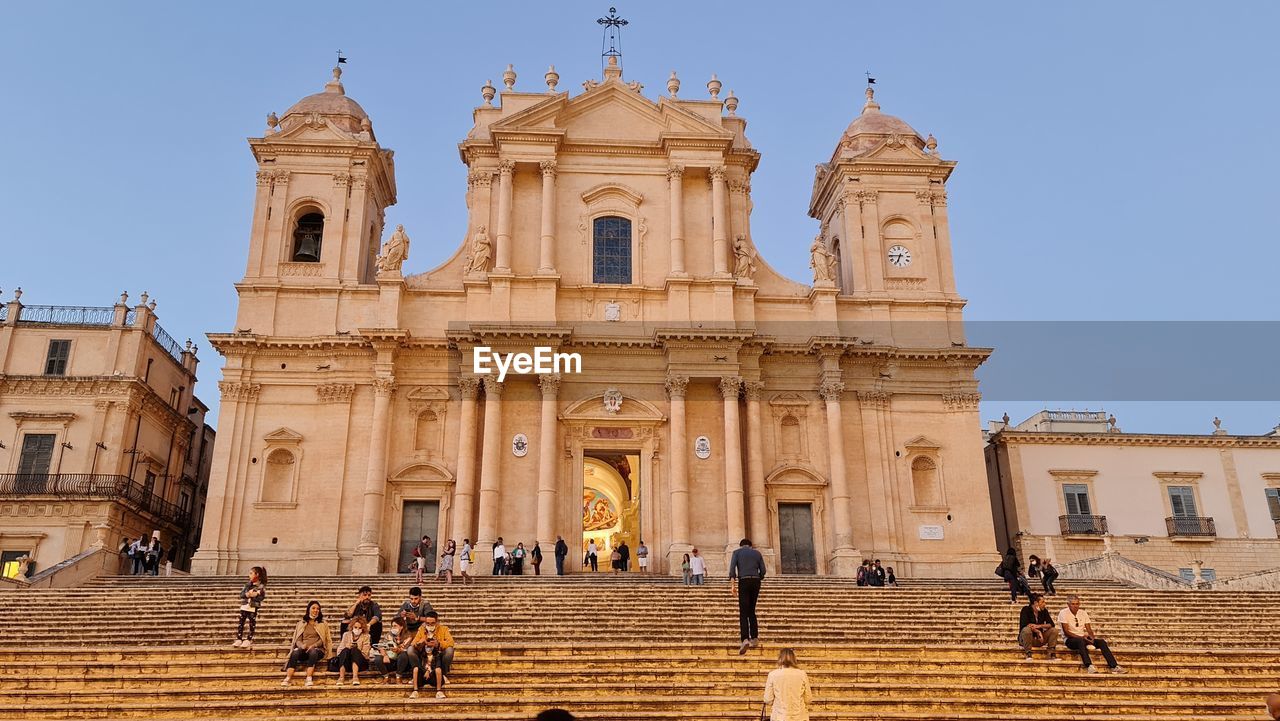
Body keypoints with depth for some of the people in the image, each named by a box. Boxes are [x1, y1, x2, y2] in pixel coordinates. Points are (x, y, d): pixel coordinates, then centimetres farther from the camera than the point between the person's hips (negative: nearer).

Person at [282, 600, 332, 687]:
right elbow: (298, 640, 11)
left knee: (312, 652, -37)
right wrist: (302, 645, -13)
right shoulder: (301, 624, 20)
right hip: (304, 650, 1)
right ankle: (287, 679, -45)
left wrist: (313, 645, -15)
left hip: (317, 649, -1)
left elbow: (322, 640, 5)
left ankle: (309, 679, -49)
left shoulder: (323, 624, 17)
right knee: (295, 652, -34)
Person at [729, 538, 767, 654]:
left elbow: (732, 567, -5)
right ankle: (755, 638, 11)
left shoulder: (737, 552, 10)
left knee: (743, 612, -6)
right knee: (751, 611, 16)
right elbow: (763, 570, 11)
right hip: (756, 581, 3)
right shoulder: (757, 553, 18)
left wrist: (733, 584, -10)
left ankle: (745, 639, -23)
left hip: (744, 581, -3)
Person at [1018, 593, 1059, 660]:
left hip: (1039, 638, 5)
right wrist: (1038, 631, -23)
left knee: (1054, 630, -14)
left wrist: (1039, 626, -22)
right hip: (1025, 639, -5)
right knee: (1027, 629, -37)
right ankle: (1027, 655, -26)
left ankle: (1052, 655, -16)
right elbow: (1024, 624, -23)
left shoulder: (1044, 611, 4)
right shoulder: (1026, 609, -11)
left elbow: (1051, 624, -6)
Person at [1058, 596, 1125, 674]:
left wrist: (1092, 637, -16)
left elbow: (1089, 629, 6)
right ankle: (1089, 666, -51)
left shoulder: (1083, 613, 11)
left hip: (1083, 638, 6)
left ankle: (1114, 666, -24)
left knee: (1101, 641, -18)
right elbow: (1066, 632, -14)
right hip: (1070, 639, -6)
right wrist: (1081, 637, -24)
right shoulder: (1064, 613, -7)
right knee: (1080, 641, -39)